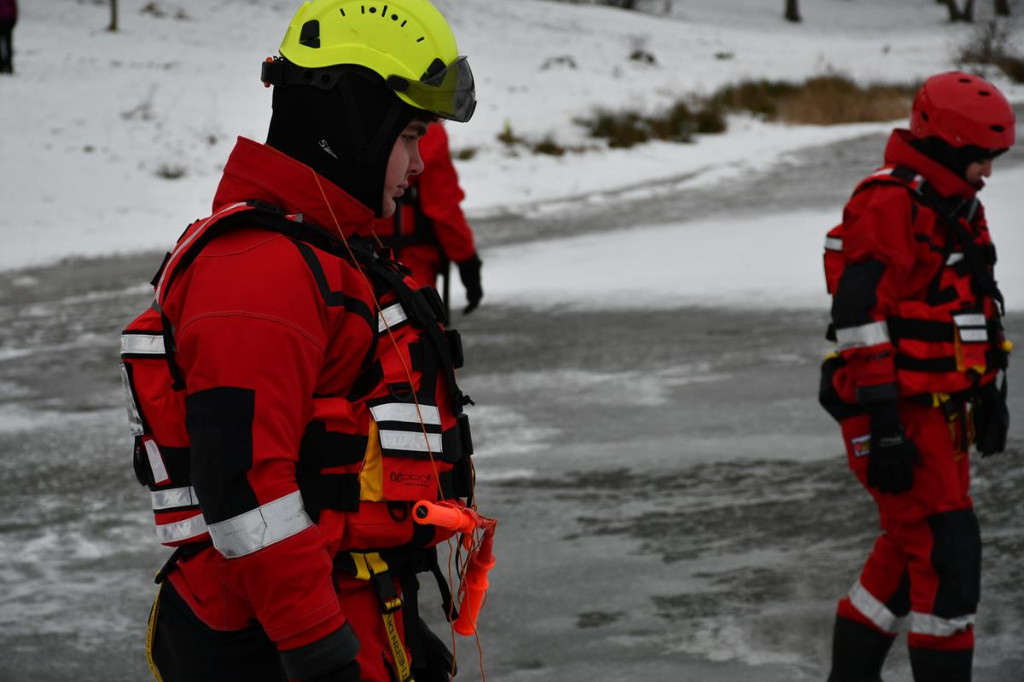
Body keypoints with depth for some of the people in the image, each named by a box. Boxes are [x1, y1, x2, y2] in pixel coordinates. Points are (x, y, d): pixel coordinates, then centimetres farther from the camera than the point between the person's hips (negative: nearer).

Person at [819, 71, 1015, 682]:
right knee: (948, 555, -11)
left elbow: (979, 307, 24)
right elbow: (861, 319, -22)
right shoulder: (887, 207, -17)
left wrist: (991, 393, 21)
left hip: (943, 412, 10)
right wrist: (883, 426, -24)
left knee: (908, 554, 16)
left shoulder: (961, 209, 14)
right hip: (898, 416, -10)